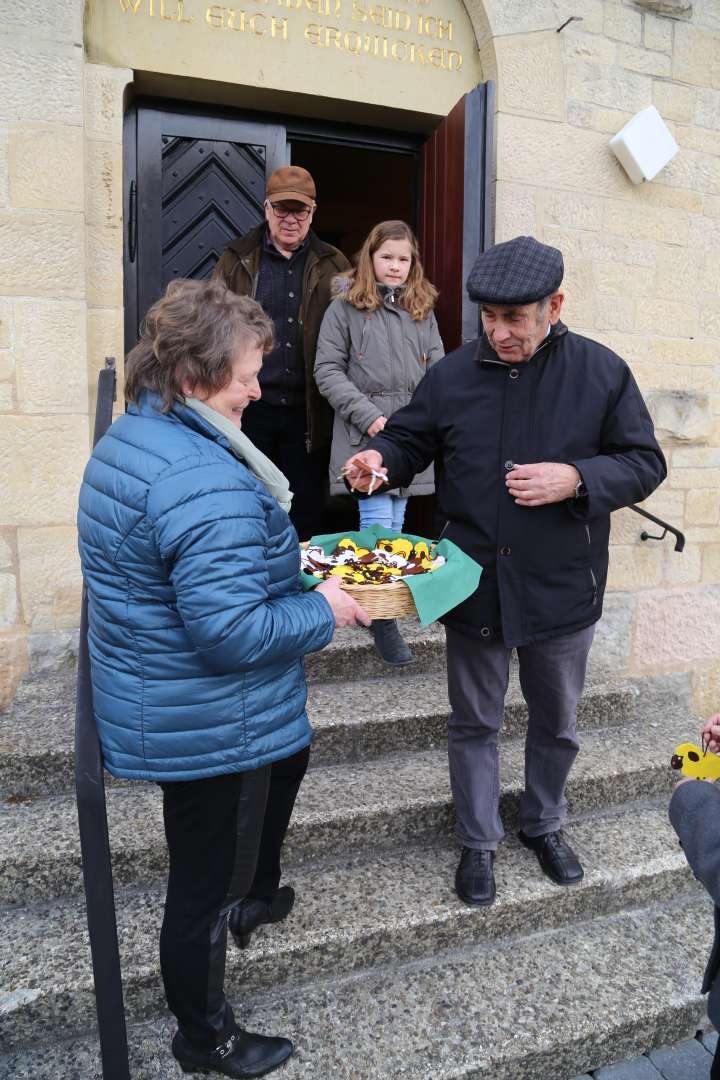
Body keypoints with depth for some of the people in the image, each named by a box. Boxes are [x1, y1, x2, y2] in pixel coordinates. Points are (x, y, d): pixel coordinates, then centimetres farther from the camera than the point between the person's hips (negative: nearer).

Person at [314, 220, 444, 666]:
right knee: (378, 521, -8)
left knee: (396, 521, 8)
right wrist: (367, 414, -11)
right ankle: (383, 619, 2)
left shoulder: (422, 309, 14)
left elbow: (437, 370, 13)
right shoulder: (345, 306, 1)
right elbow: (327, 369, -3)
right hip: (365, 432, -5)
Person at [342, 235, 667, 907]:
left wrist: (576, 480, -22)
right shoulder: (453, 373, -3)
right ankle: (478, 841, 37)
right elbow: (410, 438, 6)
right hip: (474, 586, 1)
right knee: (474, 723, 15)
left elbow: (644, 464, -5)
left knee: (556, 724, 20)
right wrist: (381, 459, -17)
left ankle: (544, 825, 47)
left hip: (562, 591, 0)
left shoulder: (601, 372, -7)